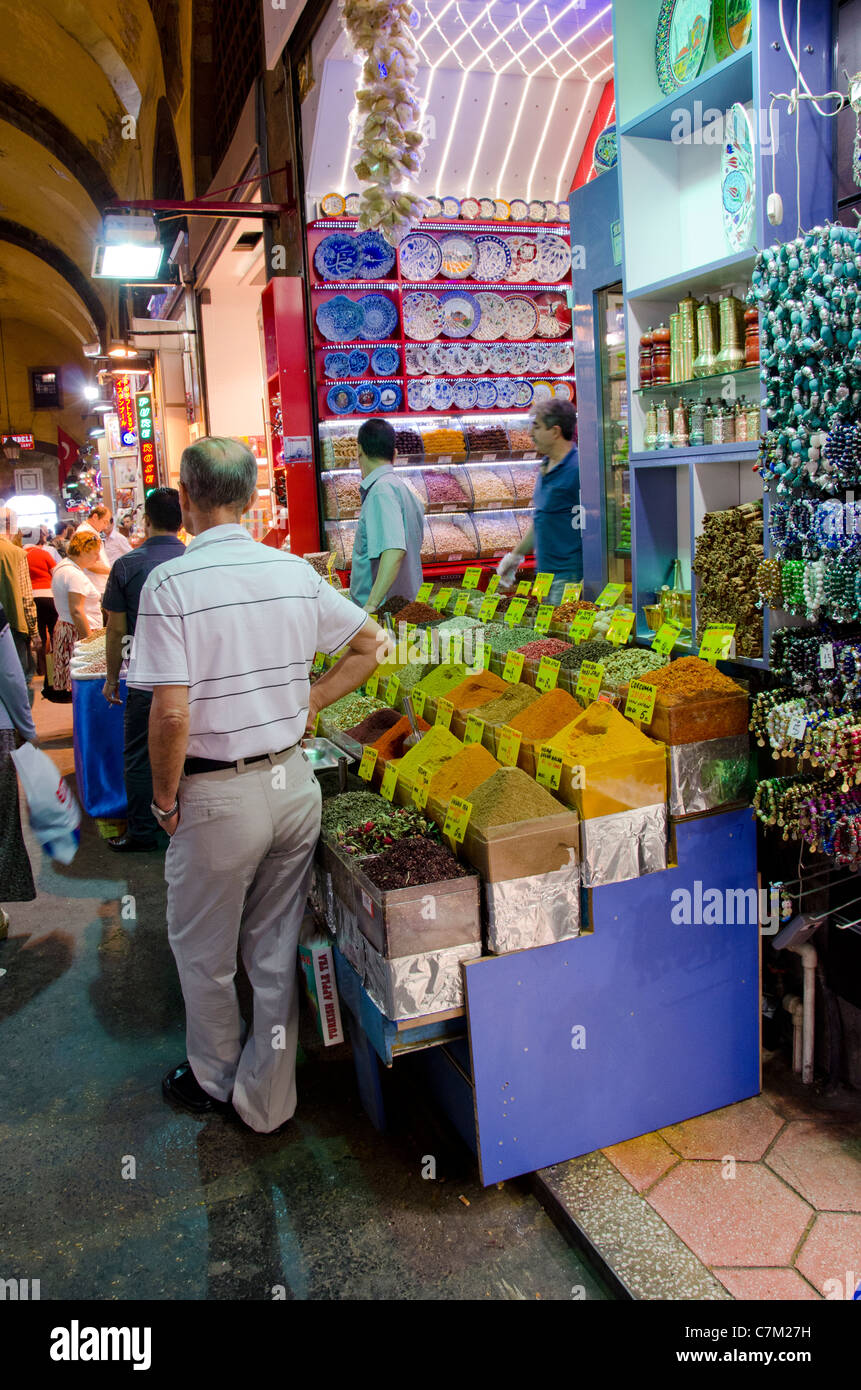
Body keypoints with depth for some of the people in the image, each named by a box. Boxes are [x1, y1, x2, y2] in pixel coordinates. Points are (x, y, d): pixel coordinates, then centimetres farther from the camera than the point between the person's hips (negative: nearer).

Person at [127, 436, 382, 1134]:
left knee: (203, 952, 20)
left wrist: (165, 797, -6)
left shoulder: (171, 583, -17)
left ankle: (213, 1080, 42)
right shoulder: (296, 571, -2)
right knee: (276, 950, 18)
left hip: (219, 796, -4)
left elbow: (172, 713, -22)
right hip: (295, 782, 5)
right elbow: (372, 644, 6)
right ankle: (268, 1099, 33)